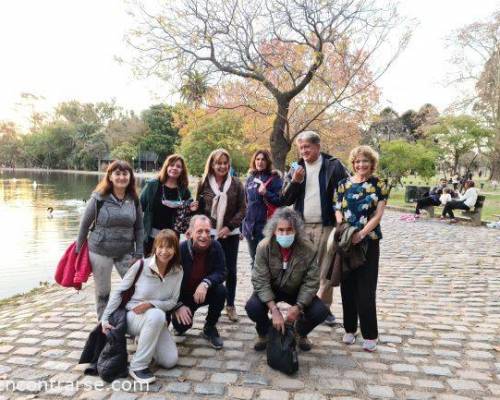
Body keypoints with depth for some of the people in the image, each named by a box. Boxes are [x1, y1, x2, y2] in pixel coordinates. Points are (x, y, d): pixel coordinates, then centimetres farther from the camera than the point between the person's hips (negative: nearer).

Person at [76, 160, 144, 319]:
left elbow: (139, 228, 3)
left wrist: (139, 253, -1)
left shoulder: (134, 200, -2)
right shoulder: (99, 198, -10)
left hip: (126, 252, 2)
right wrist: (79, 251, 3)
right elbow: (84, 224, -2)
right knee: (103, 292, 11)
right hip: (100, 251, -2)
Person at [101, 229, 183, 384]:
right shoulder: (141, 265, -17)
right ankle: (138, 366, -21)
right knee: (157, 315, -39)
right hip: (133, 316, -4)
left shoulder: (177, 271, -8)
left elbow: (172, 301, -6)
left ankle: (145, 340, 20)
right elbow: (118, 292, -8)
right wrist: (105, 319, -12)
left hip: (156, 321, 4)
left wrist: (150, 304, -23)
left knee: (170, 361, -11)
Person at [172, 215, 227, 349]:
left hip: (205, 292, 2)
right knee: (181, 325, -20)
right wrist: (178, 305, -27)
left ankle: (210, 328, -3)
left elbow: (221, 272, -18)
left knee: (220, 290, -27)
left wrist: (206, 283, -38)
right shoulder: (181, 250, -23)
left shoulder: (215, 246, -17)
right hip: (183, 295, -2)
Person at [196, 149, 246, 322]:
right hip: (209, 234, 0)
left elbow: (242, 209, -1)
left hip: (230, 234, 0)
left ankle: (230, 305, 22)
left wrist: (229, 226, -12)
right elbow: (198, 208, 5)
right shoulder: (204, 183, 2)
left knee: (230, 270, 7)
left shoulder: (236, 184, 1)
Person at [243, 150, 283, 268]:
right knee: (254, 259, 15)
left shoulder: (274, 178, -3)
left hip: (266, 226, -5)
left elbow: (281, 200, -9)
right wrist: (244, 225, 18)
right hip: (250, 226, 6)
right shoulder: (250, 178, 13)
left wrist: (266, 193, -23)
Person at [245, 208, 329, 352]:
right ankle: (264, 334, 8)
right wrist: (274, 310, -34)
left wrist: (298, 307, -29)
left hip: (297, 290, 1)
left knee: (321, 311, -20)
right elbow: (261, 281, -25)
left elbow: (311, 282, -18)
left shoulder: (308, 249, -24)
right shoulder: (264, 247, -25)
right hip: (270, 290, -1)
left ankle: (301, 333, 15)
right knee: (252, 307, -28)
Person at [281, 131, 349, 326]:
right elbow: (285, 200, 5)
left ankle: (324, 307, 19)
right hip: (301, 226, 3)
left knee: (325, 270, 5)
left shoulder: (333, 166, -2)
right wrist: (295, 181, -11)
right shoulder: (296, 169, 9)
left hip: (326, 226, -3)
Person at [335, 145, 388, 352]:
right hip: (345, 241, 2)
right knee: (347, 286, 9)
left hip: (369, 242, -2)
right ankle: (350, 329, 24)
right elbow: (338, 209, 6)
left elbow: (378, 214, -5)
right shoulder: (344, 184, 7)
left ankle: (370, 335, 12)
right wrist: (341, 224, -14)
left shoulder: (378, 185, 1)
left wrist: (362, 233, -18)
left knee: (366, 289, -1)